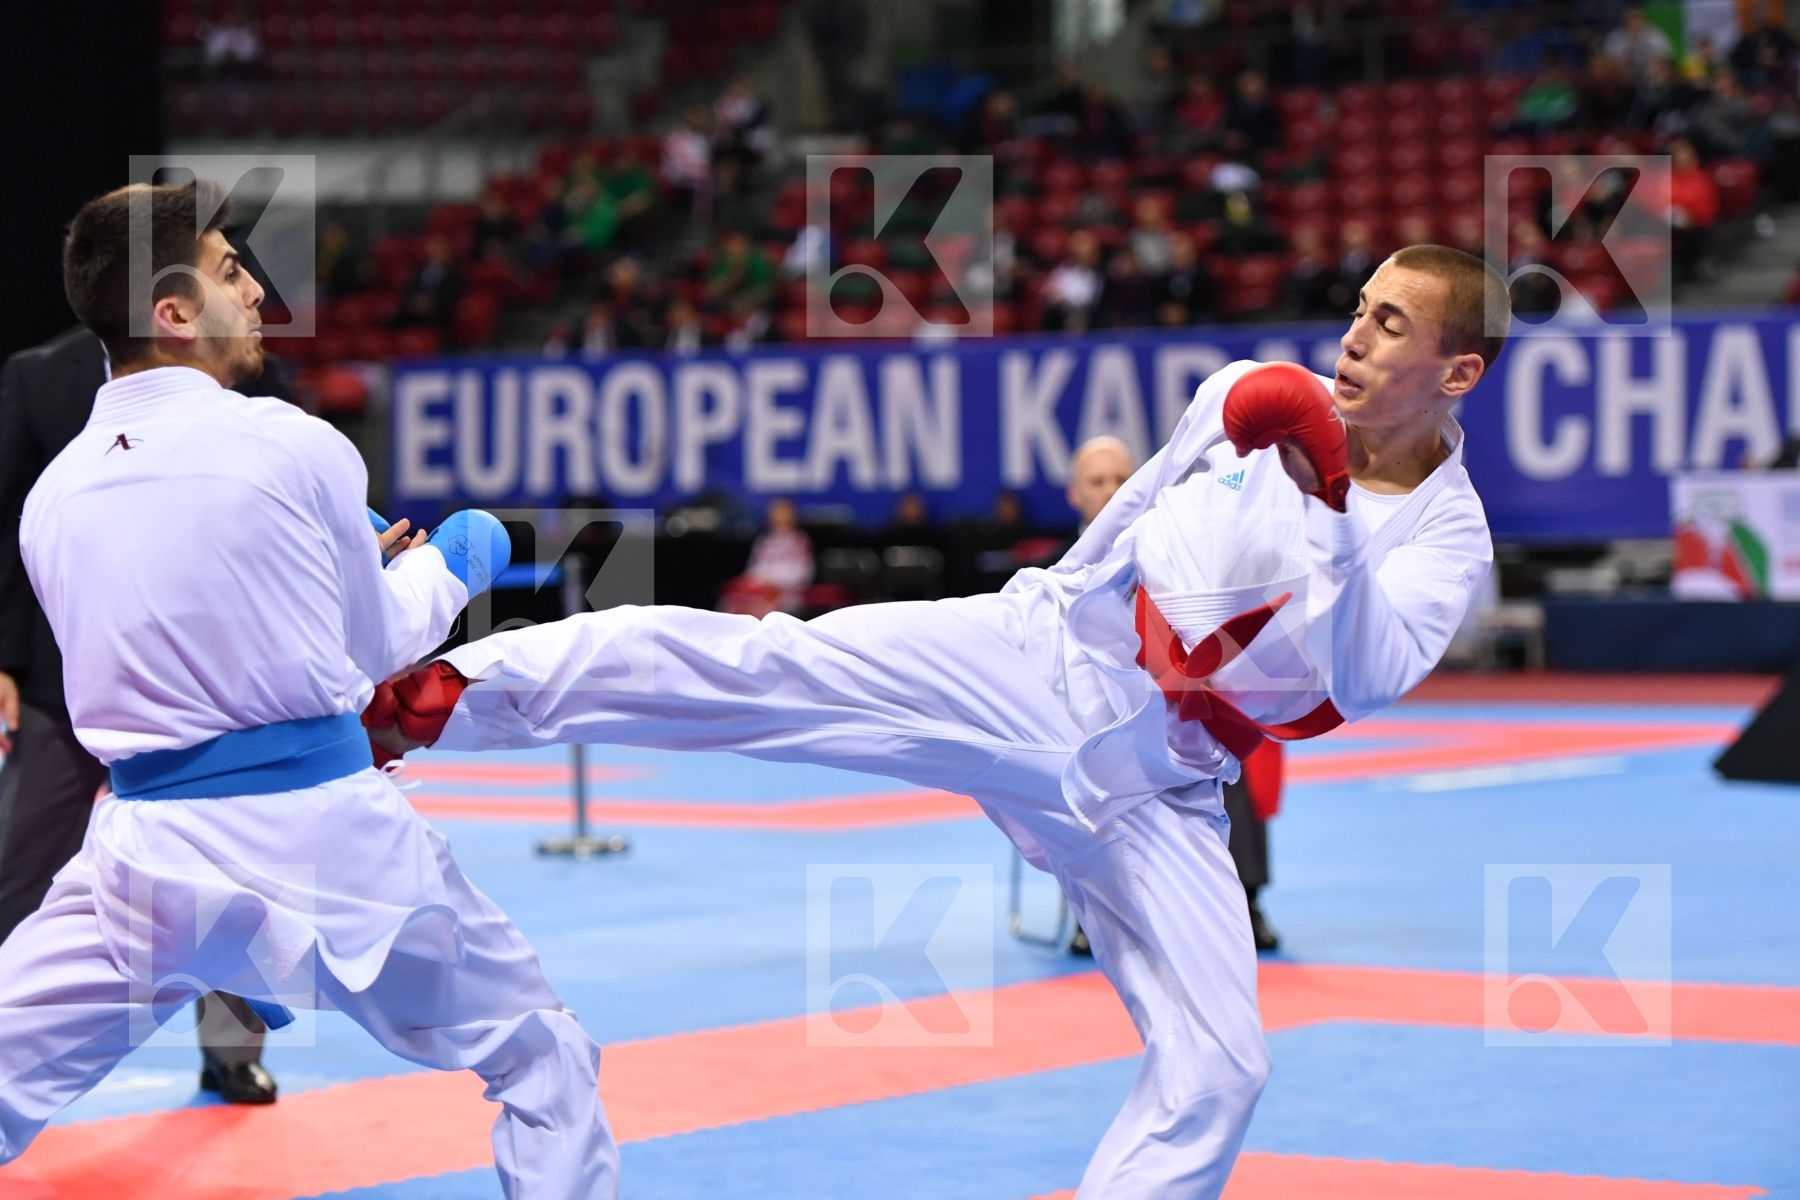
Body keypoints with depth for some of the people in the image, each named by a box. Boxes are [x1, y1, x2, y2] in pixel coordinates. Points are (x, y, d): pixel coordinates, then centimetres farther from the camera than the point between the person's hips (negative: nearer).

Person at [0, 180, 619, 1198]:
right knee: (542, 1063, 16)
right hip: (323, 837, -3)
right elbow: (371, 648, 7)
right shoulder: (294, 445, -6)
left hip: (148, 851, 3)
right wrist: (448, 567, 28)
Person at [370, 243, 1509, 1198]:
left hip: (1153, 792, 0)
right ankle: (441, 695, -22)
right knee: (761, 662, -18)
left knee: (1217, 1068, -7)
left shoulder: (1448, 543, -4)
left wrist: (1328, 505, -33)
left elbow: (1366, 681, -23)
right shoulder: (1247, 395, 2)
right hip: (1037, 657, 0)